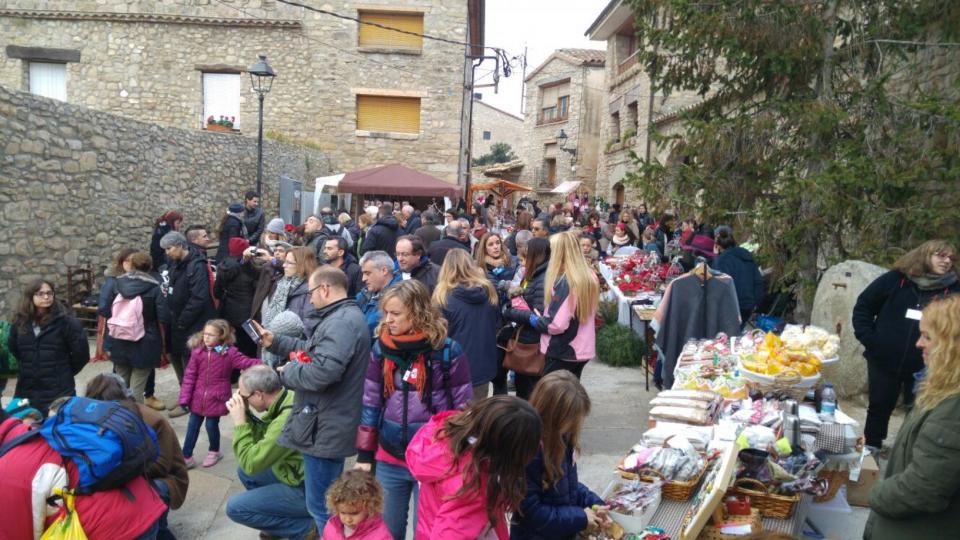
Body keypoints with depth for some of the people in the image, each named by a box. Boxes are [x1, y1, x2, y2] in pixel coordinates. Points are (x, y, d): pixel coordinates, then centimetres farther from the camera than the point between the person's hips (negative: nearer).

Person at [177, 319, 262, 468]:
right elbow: (189, 375, -3)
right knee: (192, 426, 11)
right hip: (198, 398, 3)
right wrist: (185, 397, -4)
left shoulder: (229, 352, -11)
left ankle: (214, 452, 33)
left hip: (216, 398, -3)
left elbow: (246, 362, -17)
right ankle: (186, 457, 23)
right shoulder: (198, 352, -5)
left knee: (211, 425, 7)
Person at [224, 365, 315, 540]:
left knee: (235, 508, -6)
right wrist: (245, 414, -5)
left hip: (307, 491, -9)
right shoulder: (287, 398, -5)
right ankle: (282, 519, 18)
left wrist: (239, 422, -18)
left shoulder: (287, 421, -32)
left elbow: (250, 463, -23)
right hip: (296, 474, 9)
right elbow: (262, 438, 9)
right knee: (243, 471, 18)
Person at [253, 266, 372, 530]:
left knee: (322, 507, 1)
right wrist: (274, 342, 19)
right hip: (331, 425, 11)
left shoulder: (342, 322, -23)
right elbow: (312, 350, 24)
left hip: (325, 429, -11)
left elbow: (321, 372, -31)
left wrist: (286, 372, -14)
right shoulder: (343, 317, 15)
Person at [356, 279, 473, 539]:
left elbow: (464, 409, -6)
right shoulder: (381, 348, 1)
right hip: (389, 460, 4)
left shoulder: (447, 350, -11)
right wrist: (364, 454, 6)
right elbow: (370, 403, 7)